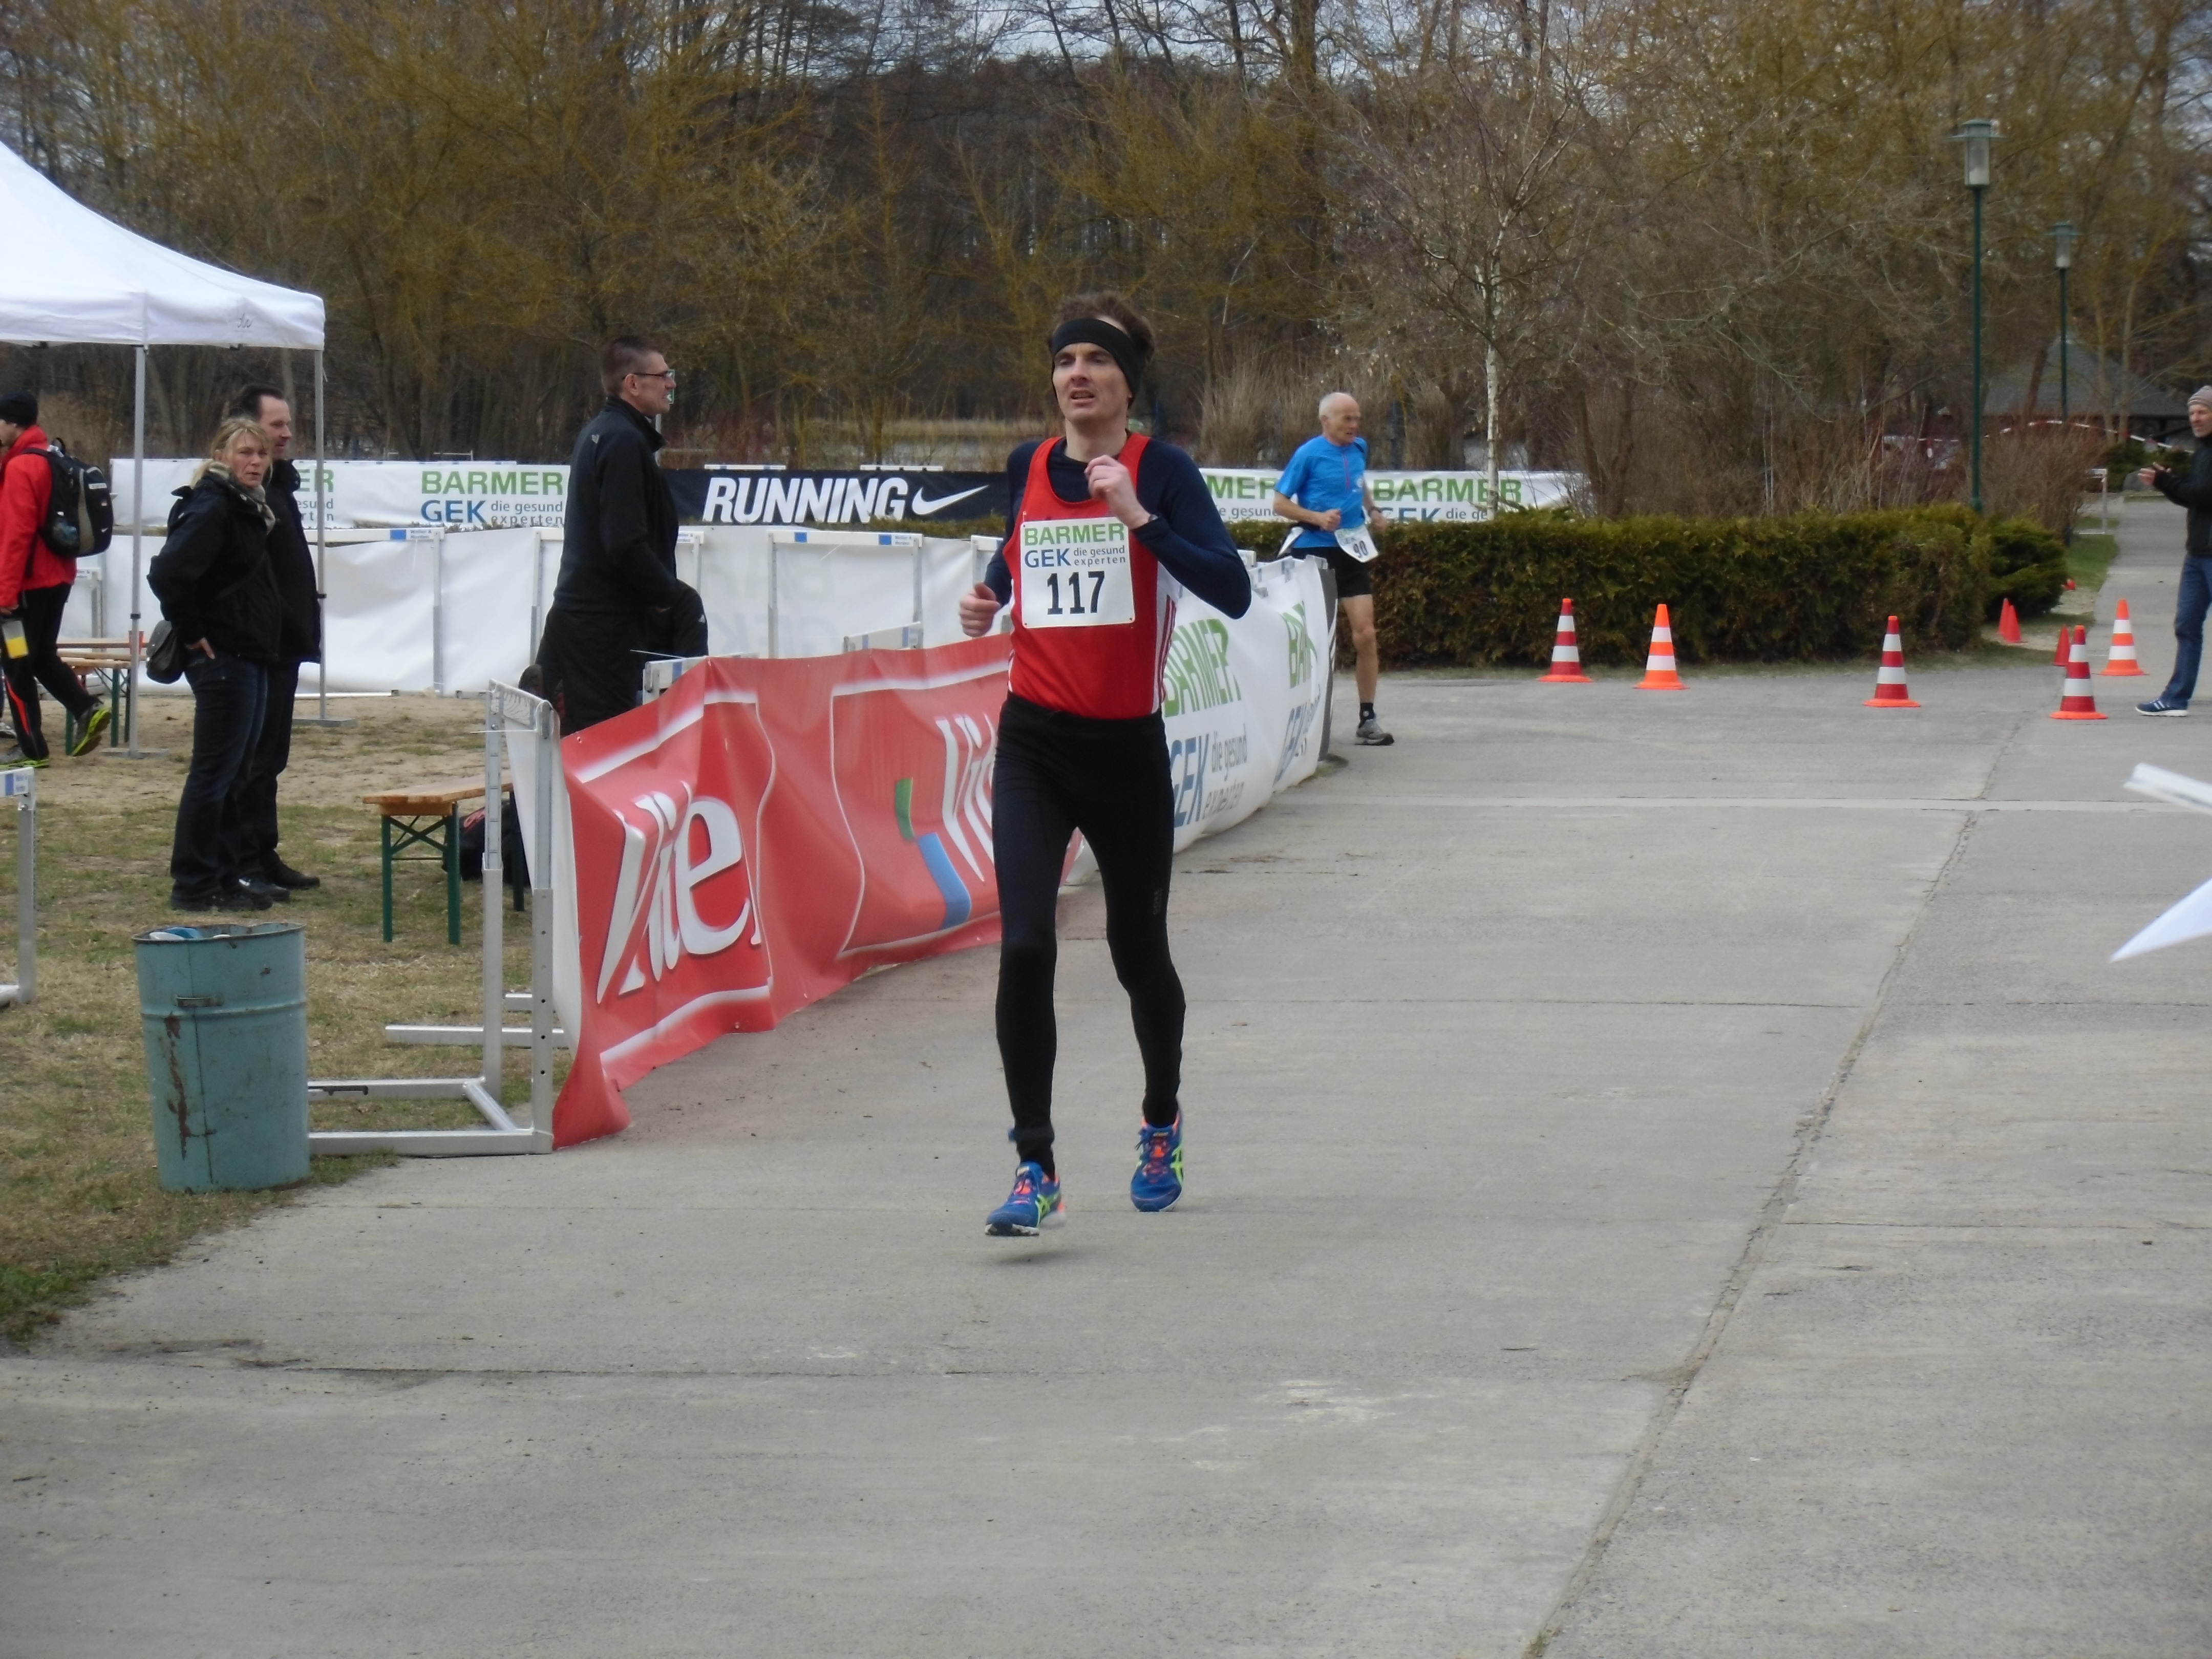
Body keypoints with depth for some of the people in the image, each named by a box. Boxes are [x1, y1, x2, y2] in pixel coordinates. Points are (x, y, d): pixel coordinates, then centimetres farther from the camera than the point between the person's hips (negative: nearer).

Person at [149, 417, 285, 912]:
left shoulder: (247, 507, 14)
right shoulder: (211, 508, -16)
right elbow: (167, 573, -26)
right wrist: (192, 631, -18)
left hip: (249, 658, 10)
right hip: (221, 658, -10)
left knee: (237, 773, 15)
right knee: (214, 773, -5)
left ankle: (235, 875, 22)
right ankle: (194, 886, -1)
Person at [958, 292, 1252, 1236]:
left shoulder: (1161, 471, -6)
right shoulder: (1027, 470, 6)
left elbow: (1233, 591, -17)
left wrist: (1140, 517, -25)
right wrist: (988, 602, 6)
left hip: (1127, 747, -2)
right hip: (1034, 742, 2)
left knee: (1138, 950, 13)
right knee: (1024, 945, -15)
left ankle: (1162, 1122, 40)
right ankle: (1034, 1168, -11)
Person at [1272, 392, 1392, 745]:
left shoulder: (1359, 449, 8)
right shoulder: (1309, 454, -8)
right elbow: (1281, 503, -7)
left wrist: (1370, 510, 17)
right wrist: (1318, 518, -19)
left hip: (1352, 553, 5)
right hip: (1315, 552, -5)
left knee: (1365, 634, -3)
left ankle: (1367, 718, 2)